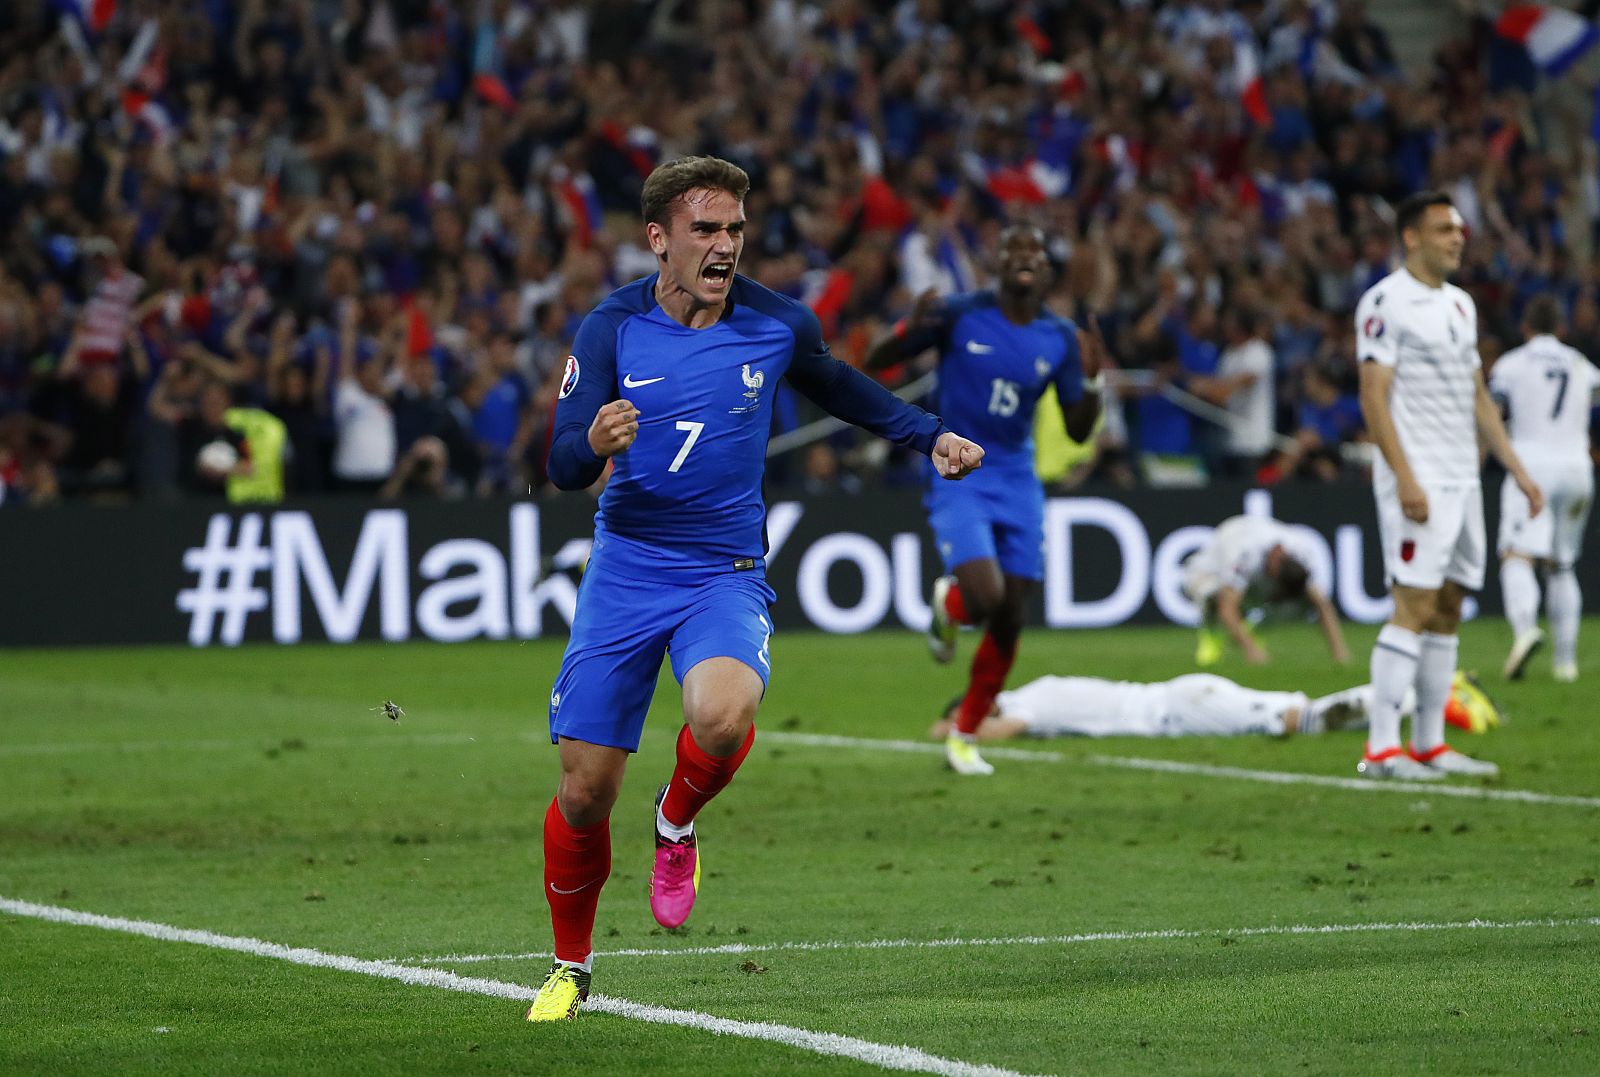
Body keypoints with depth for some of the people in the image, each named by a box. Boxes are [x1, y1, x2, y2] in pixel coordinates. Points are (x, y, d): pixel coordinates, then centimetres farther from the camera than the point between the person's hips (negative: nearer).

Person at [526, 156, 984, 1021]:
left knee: (722, 715, -33)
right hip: (625, 571, 0)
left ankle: (678, 823, 2)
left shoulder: (776, 325, -4)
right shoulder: (612, 329, -9)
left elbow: (838, 386, 19)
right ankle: (570, 966, 25)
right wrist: (595, 444, -35)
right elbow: (563, 466, -13)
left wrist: (929, 435, 11)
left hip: (726, 574, 0)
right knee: (584, 792, -1)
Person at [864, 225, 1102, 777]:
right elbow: (874, 362, -3)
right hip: (958, 480, -4)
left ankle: (964, 736, 21)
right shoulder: (959, 315, -8)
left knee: (1009, 622, 2)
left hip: (1018, 484, 4)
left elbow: (1078, 430, 6)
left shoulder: (1061, 339, 1)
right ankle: (946, 603, 15)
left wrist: (1091, 382, -14)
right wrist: (909, 330, -25)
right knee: (984, 597, -24)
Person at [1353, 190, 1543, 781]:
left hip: (1463, 479, 8)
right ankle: (1382, 747, -13)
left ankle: (1429, 743, 11)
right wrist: (1404, 478, -22)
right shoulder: (1386, 302, -9)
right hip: (1418, 480, -8)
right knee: (1414, 606, -13)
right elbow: (1374, 396, -14)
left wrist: (1517, 469, 17)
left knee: (1447, 610, 8)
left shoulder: (1461, 304, 17)